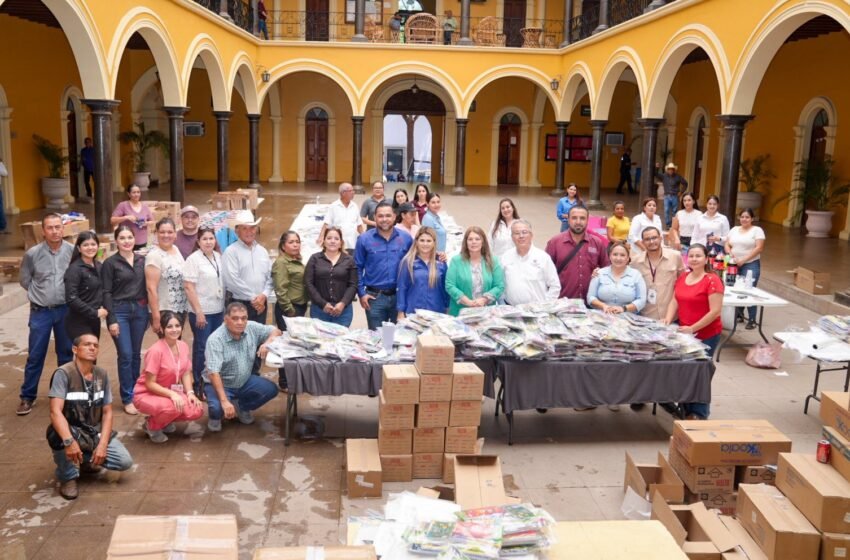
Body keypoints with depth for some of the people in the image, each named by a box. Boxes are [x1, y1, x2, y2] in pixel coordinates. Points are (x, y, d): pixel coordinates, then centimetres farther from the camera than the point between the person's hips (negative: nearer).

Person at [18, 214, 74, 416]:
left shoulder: (73, 251, -8)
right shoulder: (32, 254, -8)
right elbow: (25, 281, 6)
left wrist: (67, 295, 3)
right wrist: (41, 295, 7)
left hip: (66, 310, 1)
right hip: (41, 312, -1)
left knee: (66, 353, 13)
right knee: (35, 356, 4)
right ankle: (27, 397, 16)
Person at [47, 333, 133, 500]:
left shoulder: (102, 374, -1)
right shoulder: (63, 373, -18)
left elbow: (107, 412, 2)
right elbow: (55, 412, -28)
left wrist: (102, 445, -11)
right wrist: (69, 441, -42)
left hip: (95, 433, 4)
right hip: (70, 431, -4)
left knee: (125, 461, -15)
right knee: (57, 436, -40)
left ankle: (85, 460, 15)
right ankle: (68, 477, -10)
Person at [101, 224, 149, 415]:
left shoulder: (142, 260, 7)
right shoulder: (110, 263, -4)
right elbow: (106, 293, -6)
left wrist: (148, 312, 8)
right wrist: (111, 319, -12)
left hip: (140, 310, 4)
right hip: (120, 310, -4)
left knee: (136, 354, 11)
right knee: (125, 355, -4)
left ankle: (136, 392, 23)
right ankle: (128, 398, 5)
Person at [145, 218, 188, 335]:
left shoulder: (176, 249, 7)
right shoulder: (154, 255, -14)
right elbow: (151, 289, -18)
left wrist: (184, 307, 16)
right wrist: (156, 318, -20)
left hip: (181, 309, 7)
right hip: (164, 311, -7)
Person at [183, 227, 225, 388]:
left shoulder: (218, 257, 8)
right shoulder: (193, 259, -10)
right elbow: (188, 287, -13)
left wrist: (225, 307, 9)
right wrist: (199, 312, -16)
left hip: (218, 310, 6)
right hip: (202, 312, -6)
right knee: (202, 348, 2)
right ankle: (198, 385, 14)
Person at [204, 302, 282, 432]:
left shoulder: (252, 328, -10)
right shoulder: (215, 339, -26)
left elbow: (276, 331, 3)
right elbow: (213, 373, -32)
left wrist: (267, 343, -21)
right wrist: (224, 401, -40)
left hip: (244, 382, 5)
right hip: (219, 384, -5)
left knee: (271, 389, -14)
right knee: (217, 408, -32)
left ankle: (242, 407, 14)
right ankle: (215, 416, 8)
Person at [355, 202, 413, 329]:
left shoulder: (406, 238, 0)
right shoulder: (364, 239, -3)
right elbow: (357, 268, 0)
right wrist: (361, 293, -4)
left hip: (400, 296, 1)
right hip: (375, 297, -1)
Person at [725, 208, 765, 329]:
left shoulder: (757, 230, -2)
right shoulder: (734, 229, 13)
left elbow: (759, 248, -10)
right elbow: (727, 244, 13)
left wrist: (743, 260, -15)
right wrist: (730, 254, -9)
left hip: (751, 265, -5)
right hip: (735, 265, 5)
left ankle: (752, 320, -1)